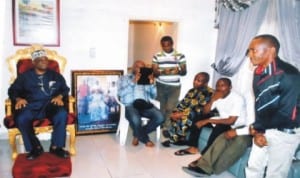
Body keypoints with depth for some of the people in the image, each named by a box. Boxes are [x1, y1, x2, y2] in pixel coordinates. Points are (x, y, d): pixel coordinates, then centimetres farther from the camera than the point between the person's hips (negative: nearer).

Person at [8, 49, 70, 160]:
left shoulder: (55, 75, 19)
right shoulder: (25, 76, 18)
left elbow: (65, 89, 17)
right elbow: (13, 90, 15)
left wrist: (59, 96, -6)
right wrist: (18, 99, -8)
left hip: (51, 105, 0)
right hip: (31, 106, 0)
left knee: (62, 115, -34)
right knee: (21, 119, -33)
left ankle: (56, 147, -17)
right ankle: (35, 148, -13)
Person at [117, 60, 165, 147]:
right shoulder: (124, 78, 16)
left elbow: (154, 96, 16)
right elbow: (121, 93, -3)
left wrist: (152, 84, -1)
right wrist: (133, 82, -10)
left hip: (145, 104, 4)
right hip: (130, 105, -4)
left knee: (160, 117, -25)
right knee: (135, 120, -38)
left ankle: (138, 135, -5)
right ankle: (145, 139, -5)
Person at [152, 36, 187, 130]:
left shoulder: (180, 56, 0)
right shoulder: (157, 56, 0)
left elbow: (184, 72, 1)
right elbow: (154, 72, -2)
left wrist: (179, 70, -23)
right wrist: (162, 72, -23)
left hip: (174, 86, -1)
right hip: (160, 86, 1)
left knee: (171, 108, -7)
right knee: (161, 107, 7)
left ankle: (168, 126, 11)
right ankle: (161, 124, 25)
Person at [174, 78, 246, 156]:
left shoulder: (238, 99, -24)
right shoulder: (217, 95, -5)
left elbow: (231, 121, -30)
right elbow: (205, 111, -4)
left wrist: (208, 121, -29)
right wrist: (212, 100, -23)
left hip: (236, 124, -7)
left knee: (219, 127, -36)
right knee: (198, 119, -7)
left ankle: (204, 154, -25)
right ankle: (193, 147, -2)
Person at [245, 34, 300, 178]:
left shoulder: (288, 75, -22)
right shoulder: (259, 72, 4)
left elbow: (286, 114, -23)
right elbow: (259, 104, 6)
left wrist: (256, 128, -12)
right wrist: (257, 131, -6)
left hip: (285, 133, -7)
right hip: (264, 129, 8)